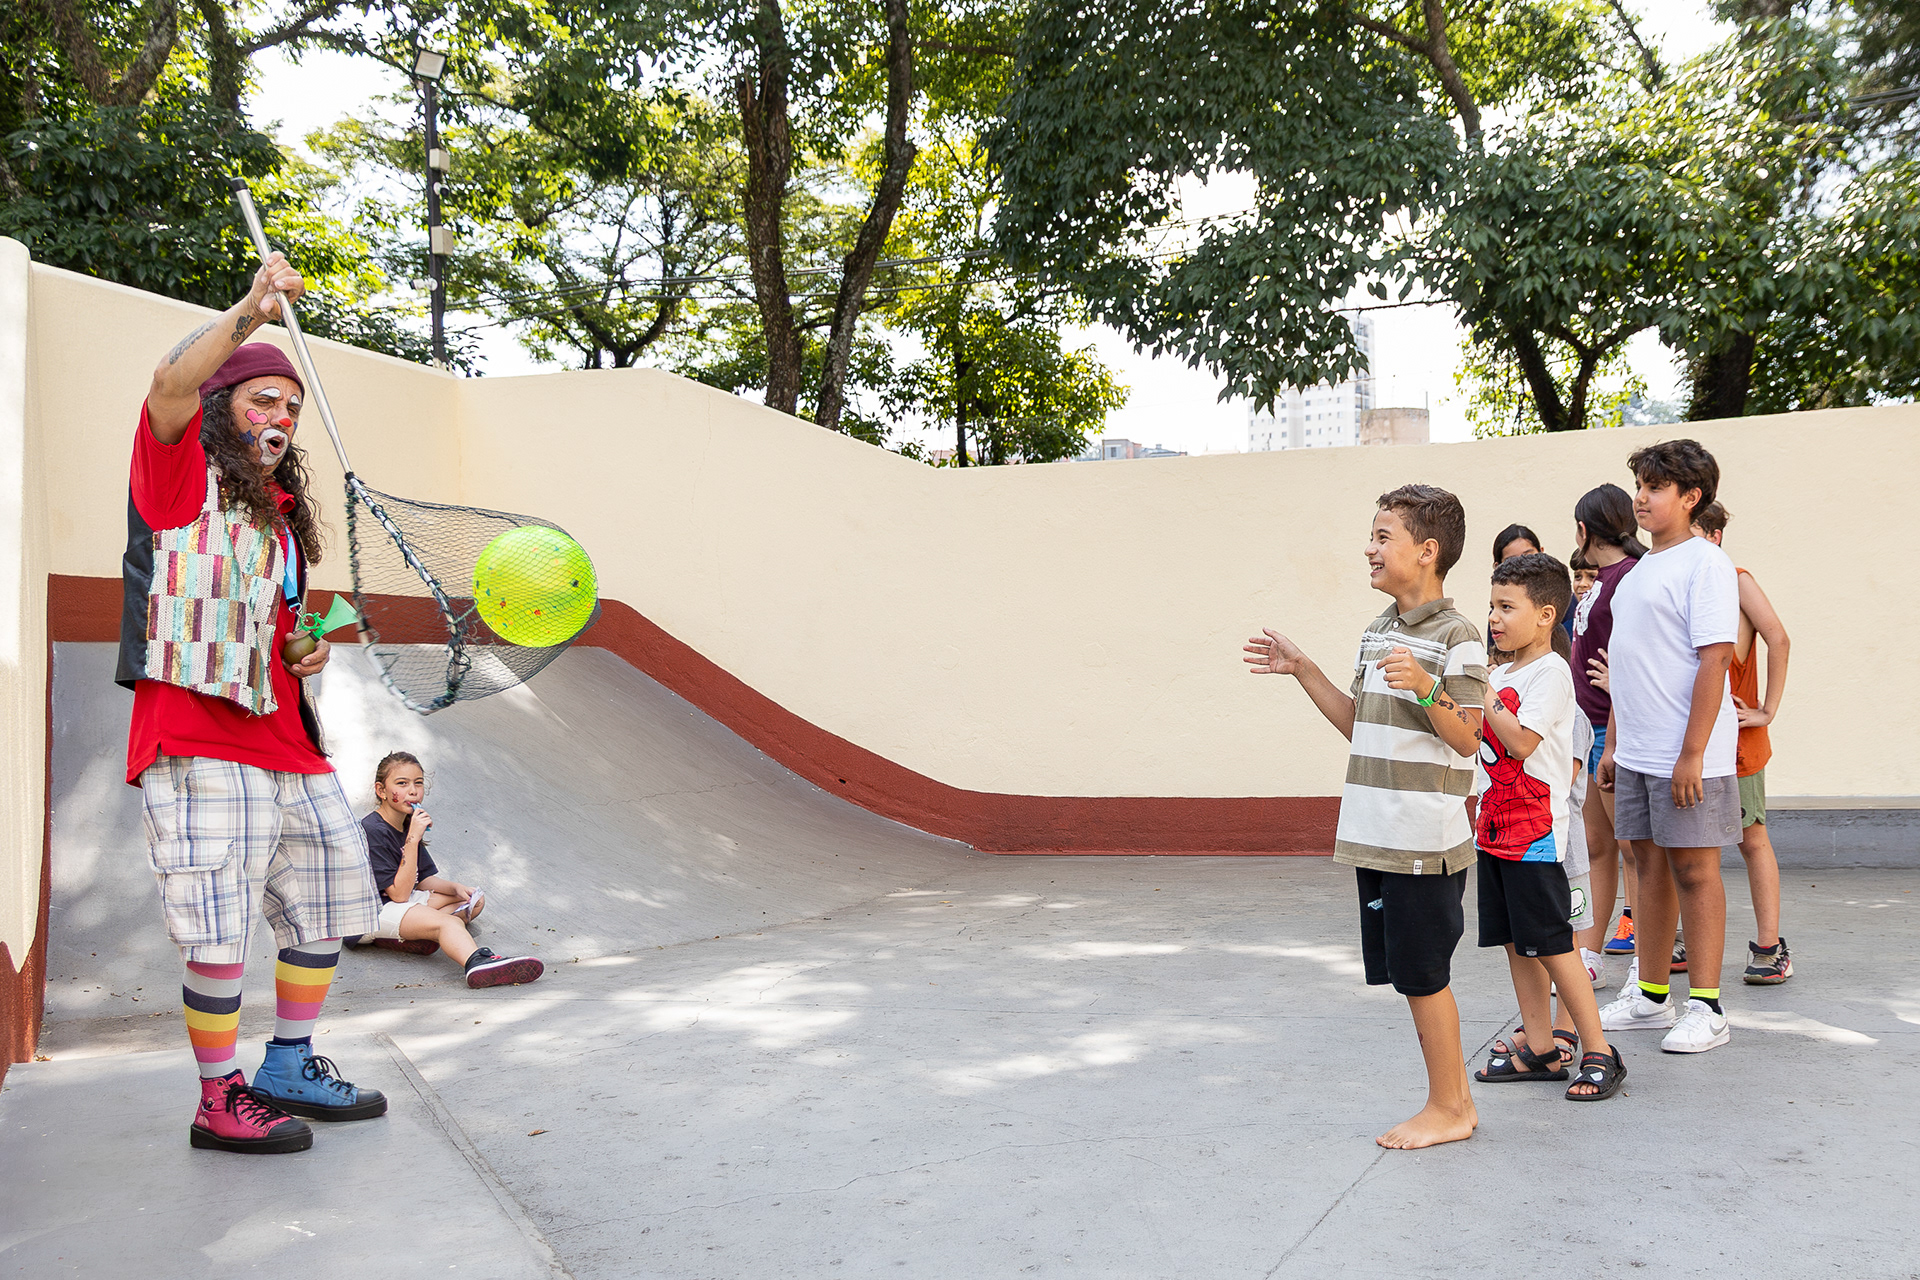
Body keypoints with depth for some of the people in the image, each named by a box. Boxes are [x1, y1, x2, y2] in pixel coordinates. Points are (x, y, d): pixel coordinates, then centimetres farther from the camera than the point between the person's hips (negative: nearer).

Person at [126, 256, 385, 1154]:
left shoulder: (282, 509, 22)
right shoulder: (180, 467, 1)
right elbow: (172, 381, -22)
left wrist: (307, 650, 12)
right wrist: (249, 313, -32)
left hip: (284, 742, 8)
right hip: (198, 742, -8)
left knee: (327, 909, 13)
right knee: (221, 932, -8)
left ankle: (287, 1069, 28)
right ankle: (218, 1103, 8)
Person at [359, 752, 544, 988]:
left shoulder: (408, 824, 10)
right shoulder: (373, 831, -19)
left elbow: (422, 880, 14)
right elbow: (399, 893, -23)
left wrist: (455, 888, -6)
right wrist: (413, 839, -27)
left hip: (398, 900, 10)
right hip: (372, 912, -10)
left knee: (475, 900, 9)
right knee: (448, 922, -32)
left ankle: (407, 936, -15)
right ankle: (477, 964, -66)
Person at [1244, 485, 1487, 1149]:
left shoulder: (1457, 637, -10)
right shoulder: (1376, 632, 14)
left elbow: (1467, 738, -14)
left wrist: (1425, 688, -30)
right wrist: (1301, 670, 15)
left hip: (1425, 840, -8)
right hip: (1374, 836, 8)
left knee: (1423, 975, 1)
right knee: (1409, 973, 14)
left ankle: (1445, 1108, 17)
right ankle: (1455, 1098, 26)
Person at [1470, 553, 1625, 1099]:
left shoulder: (1550, 672, -12)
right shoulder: (1501, 673, 14)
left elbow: (1520, 742, -22)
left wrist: (1482, 693, -18)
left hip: (1536, 833, -8)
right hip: (1497, 828, 8)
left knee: (1550, 945, -5)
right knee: (1516, 943, 11)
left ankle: (1600, 1054, 5)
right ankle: (1540, 1049, 20)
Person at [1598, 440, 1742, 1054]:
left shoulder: (1704, 562, -10)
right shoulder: (1642, 568, 16)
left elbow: (1714, 659, -17)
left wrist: (1692, 754, -21)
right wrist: (1613, 744, 17)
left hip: (1687, 756, -8)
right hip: (1637, 754, 8)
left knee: (1694, 870, 0)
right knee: (1651, 866, 13)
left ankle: (1705, 1008, 10)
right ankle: (1651, 998, 22)